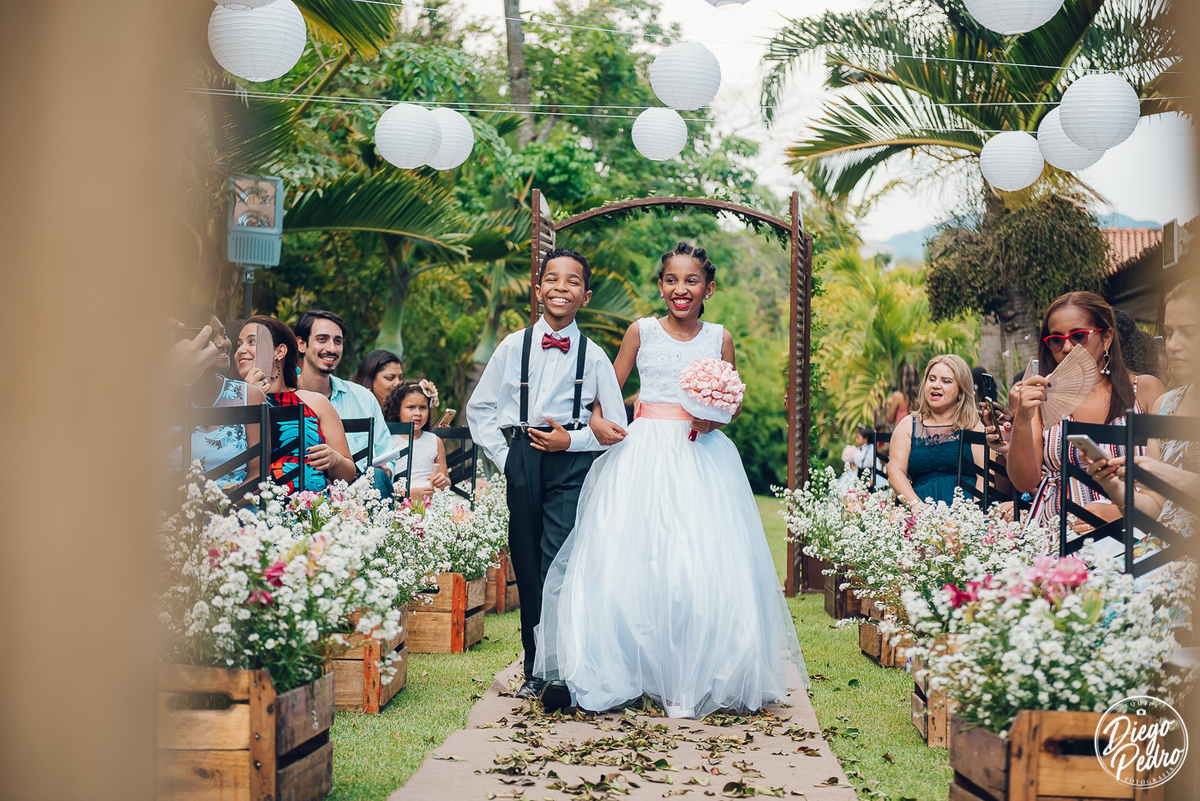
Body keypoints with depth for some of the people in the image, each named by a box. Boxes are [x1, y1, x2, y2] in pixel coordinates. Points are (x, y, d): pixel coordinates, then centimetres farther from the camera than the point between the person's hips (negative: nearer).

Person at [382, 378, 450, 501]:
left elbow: (445, 477, 23)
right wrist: (410, 494, -15)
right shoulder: (389, 441, 6)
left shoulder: (435, 441, 19)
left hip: (432, 499, 3)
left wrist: (444, 481, -2)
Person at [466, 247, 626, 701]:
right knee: (526, 565, 6)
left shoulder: (593, 356, 5)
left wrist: (572, 440, -7)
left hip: (573, 463, -2)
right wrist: (503, 456, 4)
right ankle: (534, 670, 17)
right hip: (522, 462, 2)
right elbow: (479, 409, 13)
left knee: (559, 562, -15)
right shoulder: (513, 347, 9)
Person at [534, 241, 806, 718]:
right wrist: (597, 421, -8)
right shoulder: (641, 332, 7)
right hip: (644, 454, 0)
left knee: (703, 565, -6)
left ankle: (695, 677, 2)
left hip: (701, 457, 1)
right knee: (629, 561, -7)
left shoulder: (720, 339, 9)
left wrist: (714, 419, -8)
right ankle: (620, 672, -1)